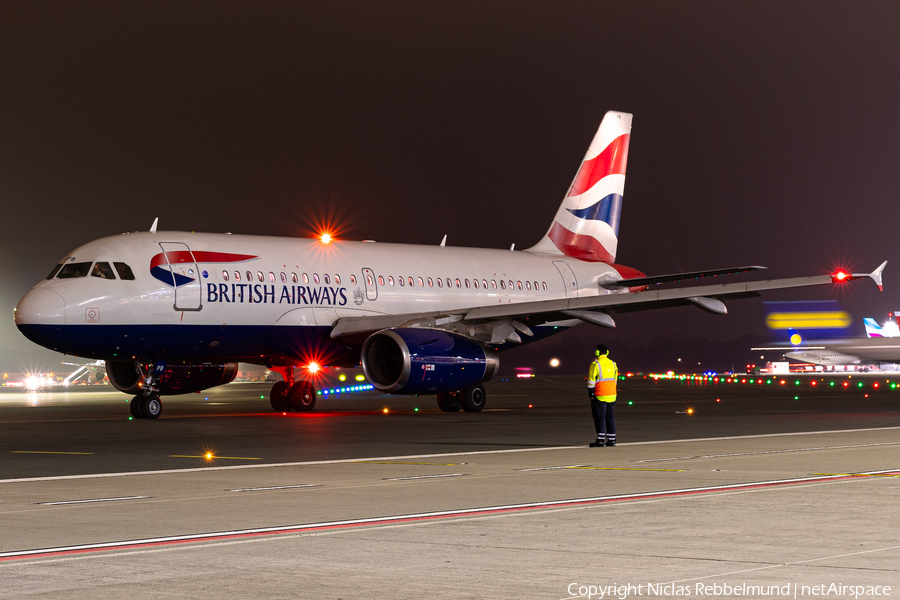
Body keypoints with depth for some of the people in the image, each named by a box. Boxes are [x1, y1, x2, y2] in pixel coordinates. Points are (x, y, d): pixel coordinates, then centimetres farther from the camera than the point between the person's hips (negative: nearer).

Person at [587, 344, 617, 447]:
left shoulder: (595, 365, -11)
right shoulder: (613, 364, 10)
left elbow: (591, 381, -11)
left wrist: (591, 394, -5)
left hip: (600, 396, -6)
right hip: (611, 395, 6)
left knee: (600, 417, -4)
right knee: (610, 417, 11)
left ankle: (600, 440, -9)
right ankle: (611, 440, 12)